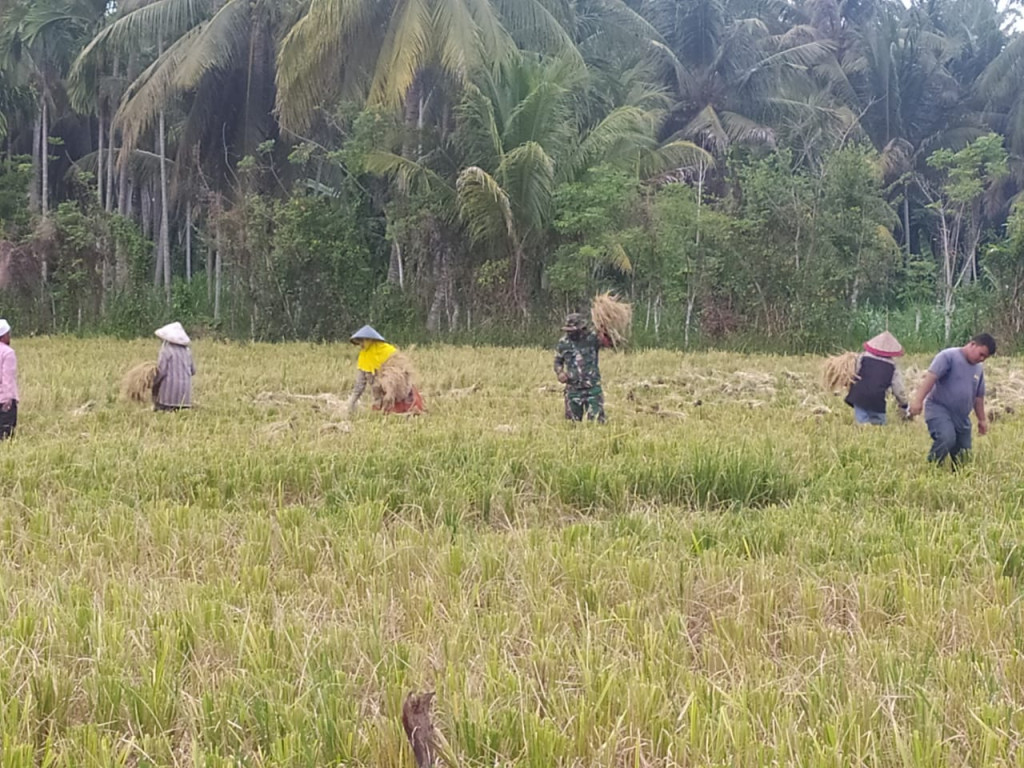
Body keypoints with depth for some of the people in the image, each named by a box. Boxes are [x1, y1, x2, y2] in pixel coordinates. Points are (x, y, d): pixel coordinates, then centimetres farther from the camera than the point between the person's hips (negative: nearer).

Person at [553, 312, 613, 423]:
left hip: (593, 388, -2)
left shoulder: (592, 338, -6)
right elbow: (558, 361, 15)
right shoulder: (563, 343, 2)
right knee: (573, 422, 10)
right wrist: (560, 372, -4)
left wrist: (607, 332, -38)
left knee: (596, 421, -3)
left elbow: (609, 341, -18)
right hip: (573, 389, 2)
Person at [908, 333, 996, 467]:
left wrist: (982, 419, 31)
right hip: (939, 409, -8)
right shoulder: (949, 356, -9)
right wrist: (918, 400, -32)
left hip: (962, 418, 8)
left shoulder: (979, 369, 16)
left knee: (963, 459, 3)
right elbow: (931, 377, -21)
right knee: (946, 439, -32)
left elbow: (978, 397, 27)